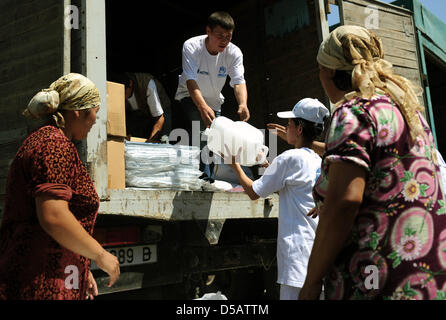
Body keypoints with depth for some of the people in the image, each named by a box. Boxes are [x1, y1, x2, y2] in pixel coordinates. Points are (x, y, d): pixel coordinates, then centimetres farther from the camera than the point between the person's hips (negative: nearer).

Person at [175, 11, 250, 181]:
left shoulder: (234, 53, -19)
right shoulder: (191, 46, -28)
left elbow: (239, 81, -30)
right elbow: (191, 81, -38)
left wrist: (243, 104, -51)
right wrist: (203, 107, -54)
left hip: (214, 101, 4)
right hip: (189, 97, -4)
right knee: (198, 134, -27)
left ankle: (210, 179, 25)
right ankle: (203, 176, -28)